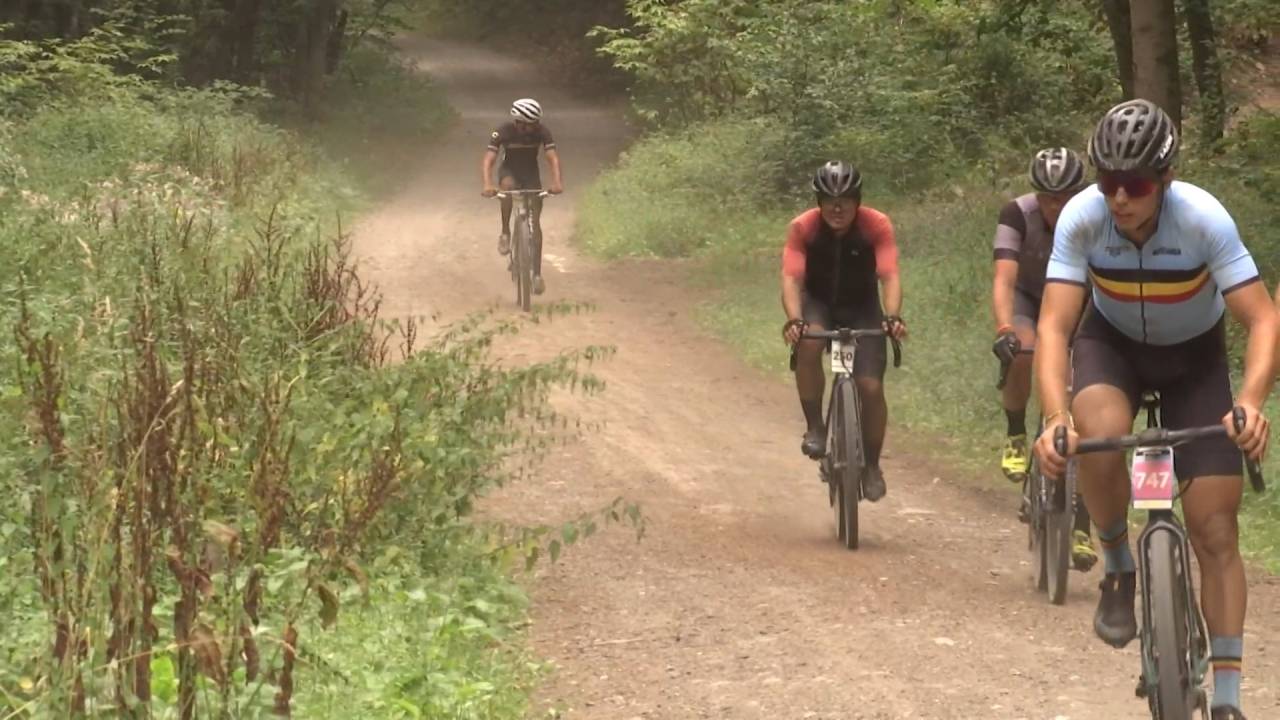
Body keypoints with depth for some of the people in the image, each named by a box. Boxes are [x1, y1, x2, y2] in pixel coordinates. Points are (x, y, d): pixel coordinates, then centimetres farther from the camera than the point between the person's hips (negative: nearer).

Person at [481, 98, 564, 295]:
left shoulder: (542, 131, -21)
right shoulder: (503, 131, -25)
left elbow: (552, 157, -29)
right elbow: (488, 160, -32)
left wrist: (556, 182, -47)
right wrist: (488, 185, -49)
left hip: (531, 173, 1)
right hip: (509, 170, -1)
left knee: (535, 221, -7)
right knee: (507, 186, -38)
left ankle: (537, 274, -4)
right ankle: (505, 234, -21)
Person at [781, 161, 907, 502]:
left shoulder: (877, 226, -22)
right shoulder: (802, 228, -21)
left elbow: (889, 276, -30)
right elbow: (791, 279, -28)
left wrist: (892, 317, -49)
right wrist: (794, 320, -47)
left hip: (862, 308, 0)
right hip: (818, 303, 0)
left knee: (871, 387, -12)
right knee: (808, 344, -35)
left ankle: (872, 465, 10)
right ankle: (815, 427, -16)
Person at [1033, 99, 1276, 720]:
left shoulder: (1203, 218, -31)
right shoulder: (1081, 217, -28)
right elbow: (1054, 324, -31)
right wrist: (1055, 417, -48)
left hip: (1194, 355, 0)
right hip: (1114, 343, 1)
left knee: (1215, 529, -8)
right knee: (1101, 434, -35)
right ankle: (1119, 569, -7)